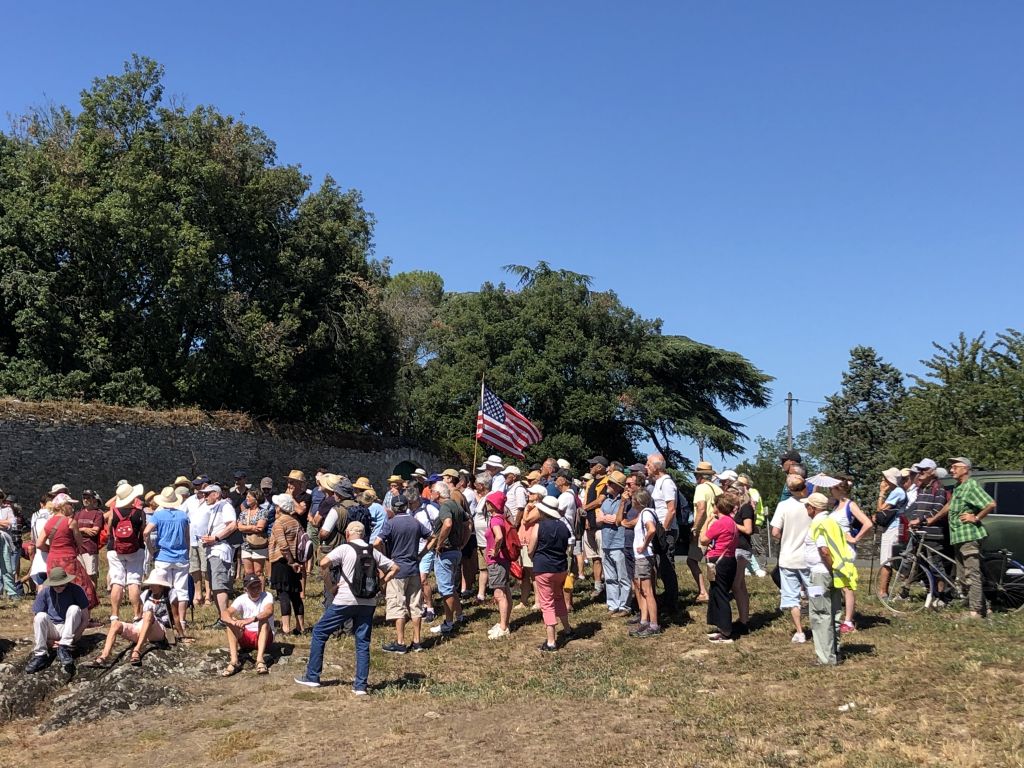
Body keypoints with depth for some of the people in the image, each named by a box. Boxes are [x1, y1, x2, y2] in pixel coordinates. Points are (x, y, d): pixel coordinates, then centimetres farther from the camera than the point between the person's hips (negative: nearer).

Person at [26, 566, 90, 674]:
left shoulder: (76, 590, -11)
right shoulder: (45, 592, -7)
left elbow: (85, 619, -9)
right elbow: (36, 620, -6)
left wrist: (75, 636, -21)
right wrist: (45, 639, -18)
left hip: (70, 628, -1)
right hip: (52, 629, 1)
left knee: (74, 609, -27)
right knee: (41, 616, -26)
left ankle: (64, 648, -30)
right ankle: (40, 655, -29)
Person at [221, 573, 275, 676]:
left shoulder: (267, 597, -12)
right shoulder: (241, 599, -5)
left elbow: (269, 611, -35)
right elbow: (224, 613, -21)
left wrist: (251, 619, -52)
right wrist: (233, 621, -44)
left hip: (264, 637, -3)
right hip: (246, 638, 3)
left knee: (263, 619, -32)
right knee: (230, 622, -21)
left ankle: (260, 660, -44)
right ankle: (234, 662, -33)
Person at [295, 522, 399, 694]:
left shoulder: (344, 549, -4)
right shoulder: (373, 552, 11)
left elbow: (324, 563, -18)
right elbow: (395, 568, 14)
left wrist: (329, 585, -6)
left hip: (345, 600, -4)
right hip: (368, 602, 4)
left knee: (319, 632, 11)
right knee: (363, 642, 10)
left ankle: (312, 677, 14)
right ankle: (361, 685, 5)